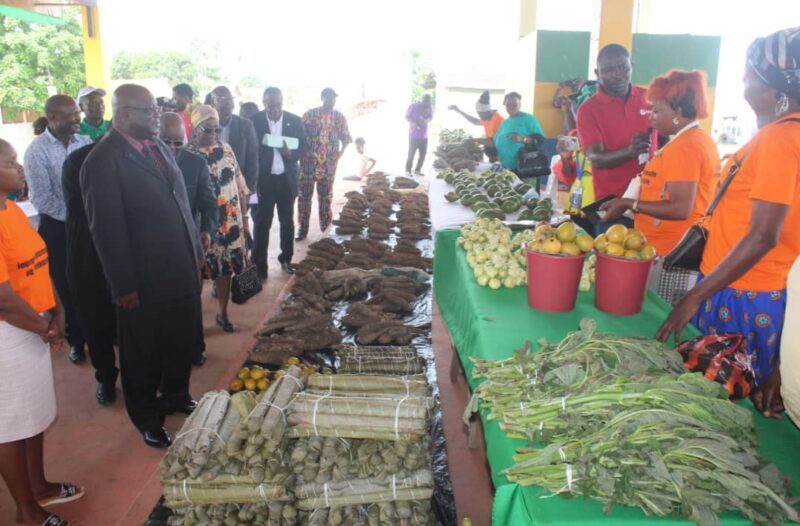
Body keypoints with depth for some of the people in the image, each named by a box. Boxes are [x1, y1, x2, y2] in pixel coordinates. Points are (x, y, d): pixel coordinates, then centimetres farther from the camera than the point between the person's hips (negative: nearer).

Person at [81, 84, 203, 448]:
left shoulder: (158, 146, 7)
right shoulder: (104, 161, -17)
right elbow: (106, 230, -17)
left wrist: (196, 255, 12)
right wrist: (124, 288, -15)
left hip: (182, 272, 7)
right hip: (144, 282, -7)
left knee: (183, 343, 21)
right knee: (143, 354, 14)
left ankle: (175, 397, 45)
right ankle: (147, 418, 35)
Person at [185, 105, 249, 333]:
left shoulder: (226, 148, 5)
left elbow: (239, 183, 9)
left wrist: (243, 216, 8)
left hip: (230, 220, 4)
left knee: (227, 266, 12)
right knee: (199, 269, 5)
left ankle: (223, 313, 28)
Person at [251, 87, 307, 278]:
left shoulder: (294, 121, -1)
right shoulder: (254, 121, -7)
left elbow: (303, 147, 4)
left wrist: (290, 154, -18)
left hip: (287, 179, 3)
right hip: (263, 179, -2)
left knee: (287, 221, 14)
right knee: (262, 223, 2)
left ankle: (286, 258, 30)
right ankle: (260, 265, 9)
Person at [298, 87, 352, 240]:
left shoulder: (339, 117, 4)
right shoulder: (310, 114, -2)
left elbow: (345, 138, 6)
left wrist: (340, 153, -9)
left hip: (329, 163, 1)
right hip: (309, 161, -1)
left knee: (326, 194, 12)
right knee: (304, 194, -1)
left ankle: (325, 223, 29)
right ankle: (303, 227, 7)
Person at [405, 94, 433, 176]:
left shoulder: (429, 107, 5)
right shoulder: (413, 106, -5)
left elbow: (431, 117, 10)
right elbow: (407, 117, -2)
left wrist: (426, 120, -14)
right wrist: (413, 123, -22)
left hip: (424, 135, 5)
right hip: (414, 135, -5)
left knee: (423, 153, 5)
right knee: (411, 153, -6)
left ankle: (418, 170, 17)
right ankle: (408, 170, 4)